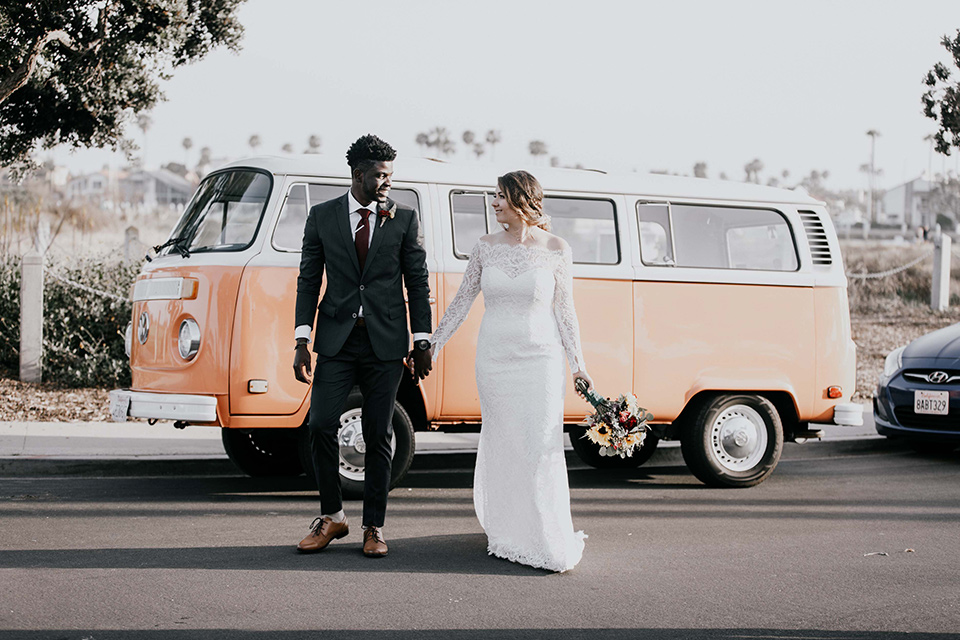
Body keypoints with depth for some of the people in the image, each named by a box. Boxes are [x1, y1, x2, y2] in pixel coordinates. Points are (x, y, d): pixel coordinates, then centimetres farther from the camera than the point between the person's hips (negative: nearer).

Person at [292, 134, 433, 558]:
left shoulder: (404, 219, 3)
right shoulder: (322, 217, 5)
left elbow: (417, 282, 6)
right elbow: (308, 280, 6)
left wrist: (421, 342, 2)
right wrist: (301, 342, -1)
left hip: (385, 343, 0)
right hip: (336, 340, 1)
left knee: (379, 436, 3)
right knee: (320, 426, -6)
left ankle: (373, 527, 13)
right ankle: (332, 516, 12)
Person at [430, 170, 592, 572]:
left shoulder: (555, 249, -2)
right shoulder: (487, 247, 4)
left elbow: (564, 310, 2)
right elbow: (462, 300, 10)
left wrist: (578, 364, -2)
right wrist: (434, 344, 8)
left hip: (540, 358, -2)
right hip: (494, 357, 2)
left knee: (542, 448, -5)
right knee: (501, 448, 6)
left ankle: (550, 543, 3)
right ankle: (508, 536, 18)